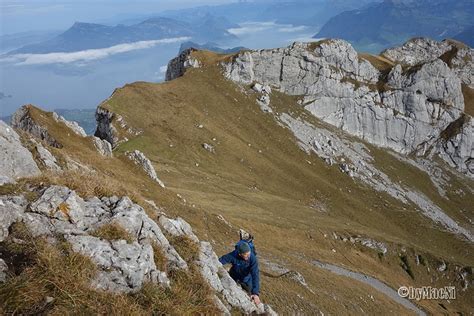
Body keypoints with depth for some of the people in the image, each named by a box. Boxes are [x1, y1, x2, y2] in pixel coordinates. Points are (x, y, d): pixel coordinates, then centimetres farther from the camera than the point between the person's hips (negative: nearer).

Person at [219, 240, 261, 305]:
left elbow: (255, 275, -40)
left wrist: (256, 293, -49)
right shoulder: (233, 255, -36)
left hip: (246, 279, -1)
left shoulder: (253, 258, -37)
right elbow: (220, 261, -26)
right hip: (234, 277, 1)